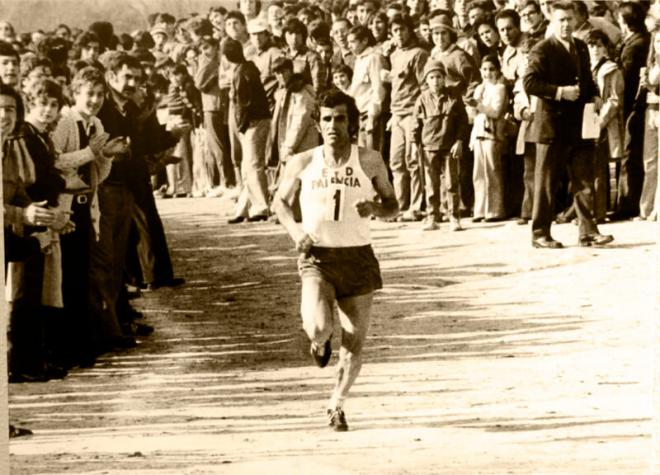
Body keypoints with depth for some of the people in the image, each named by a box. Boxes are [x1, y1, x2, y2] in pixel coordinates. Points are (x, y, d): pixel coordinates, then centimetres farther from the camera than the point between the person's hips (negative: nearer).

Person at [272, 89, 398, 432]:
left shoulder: (369, 161, -1)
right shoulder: (303, 164, 0)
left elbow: (392, 205, 9)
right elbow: (280, 202, 15)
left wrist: (376, 208, -14)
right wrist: (294, 229, -5)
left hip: (358, 258, 1)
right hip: (317, 258, -1)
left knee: (354, 345, 4)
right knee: (318, 328, -26)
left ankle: (336, 405, 30)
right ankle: (320, 342, 15)